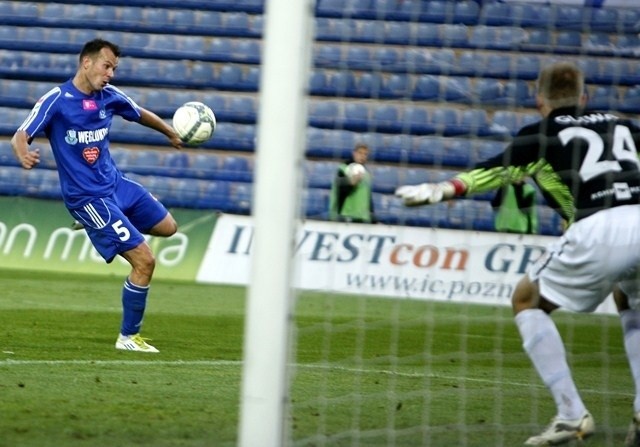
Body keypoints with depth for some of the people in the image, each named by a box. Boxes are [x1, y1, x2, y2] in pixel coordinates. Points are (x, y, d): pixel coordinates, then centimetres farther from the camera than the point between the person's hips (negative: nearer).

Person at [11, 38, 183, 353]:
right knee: (144, 260, -12)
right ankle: (128, 337, 2)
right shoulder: (56, 100, -17)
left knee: (167, 227, 20)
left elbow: (140, 114, 21)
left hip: (116, 184, 8)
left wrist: (172, 134, 34)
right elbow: (20, 136, -23)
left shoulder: (109, 96, 1)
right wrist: (24, 155, -46)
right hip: (88, 198, -8)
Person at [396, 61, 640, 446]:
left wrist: (440, 191, 1)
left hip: (600, 229, -5)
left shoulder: (543, 133, 14)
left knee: (527, 301, 17)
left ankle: (572, 415, 6)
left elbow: (499, 170, 4)